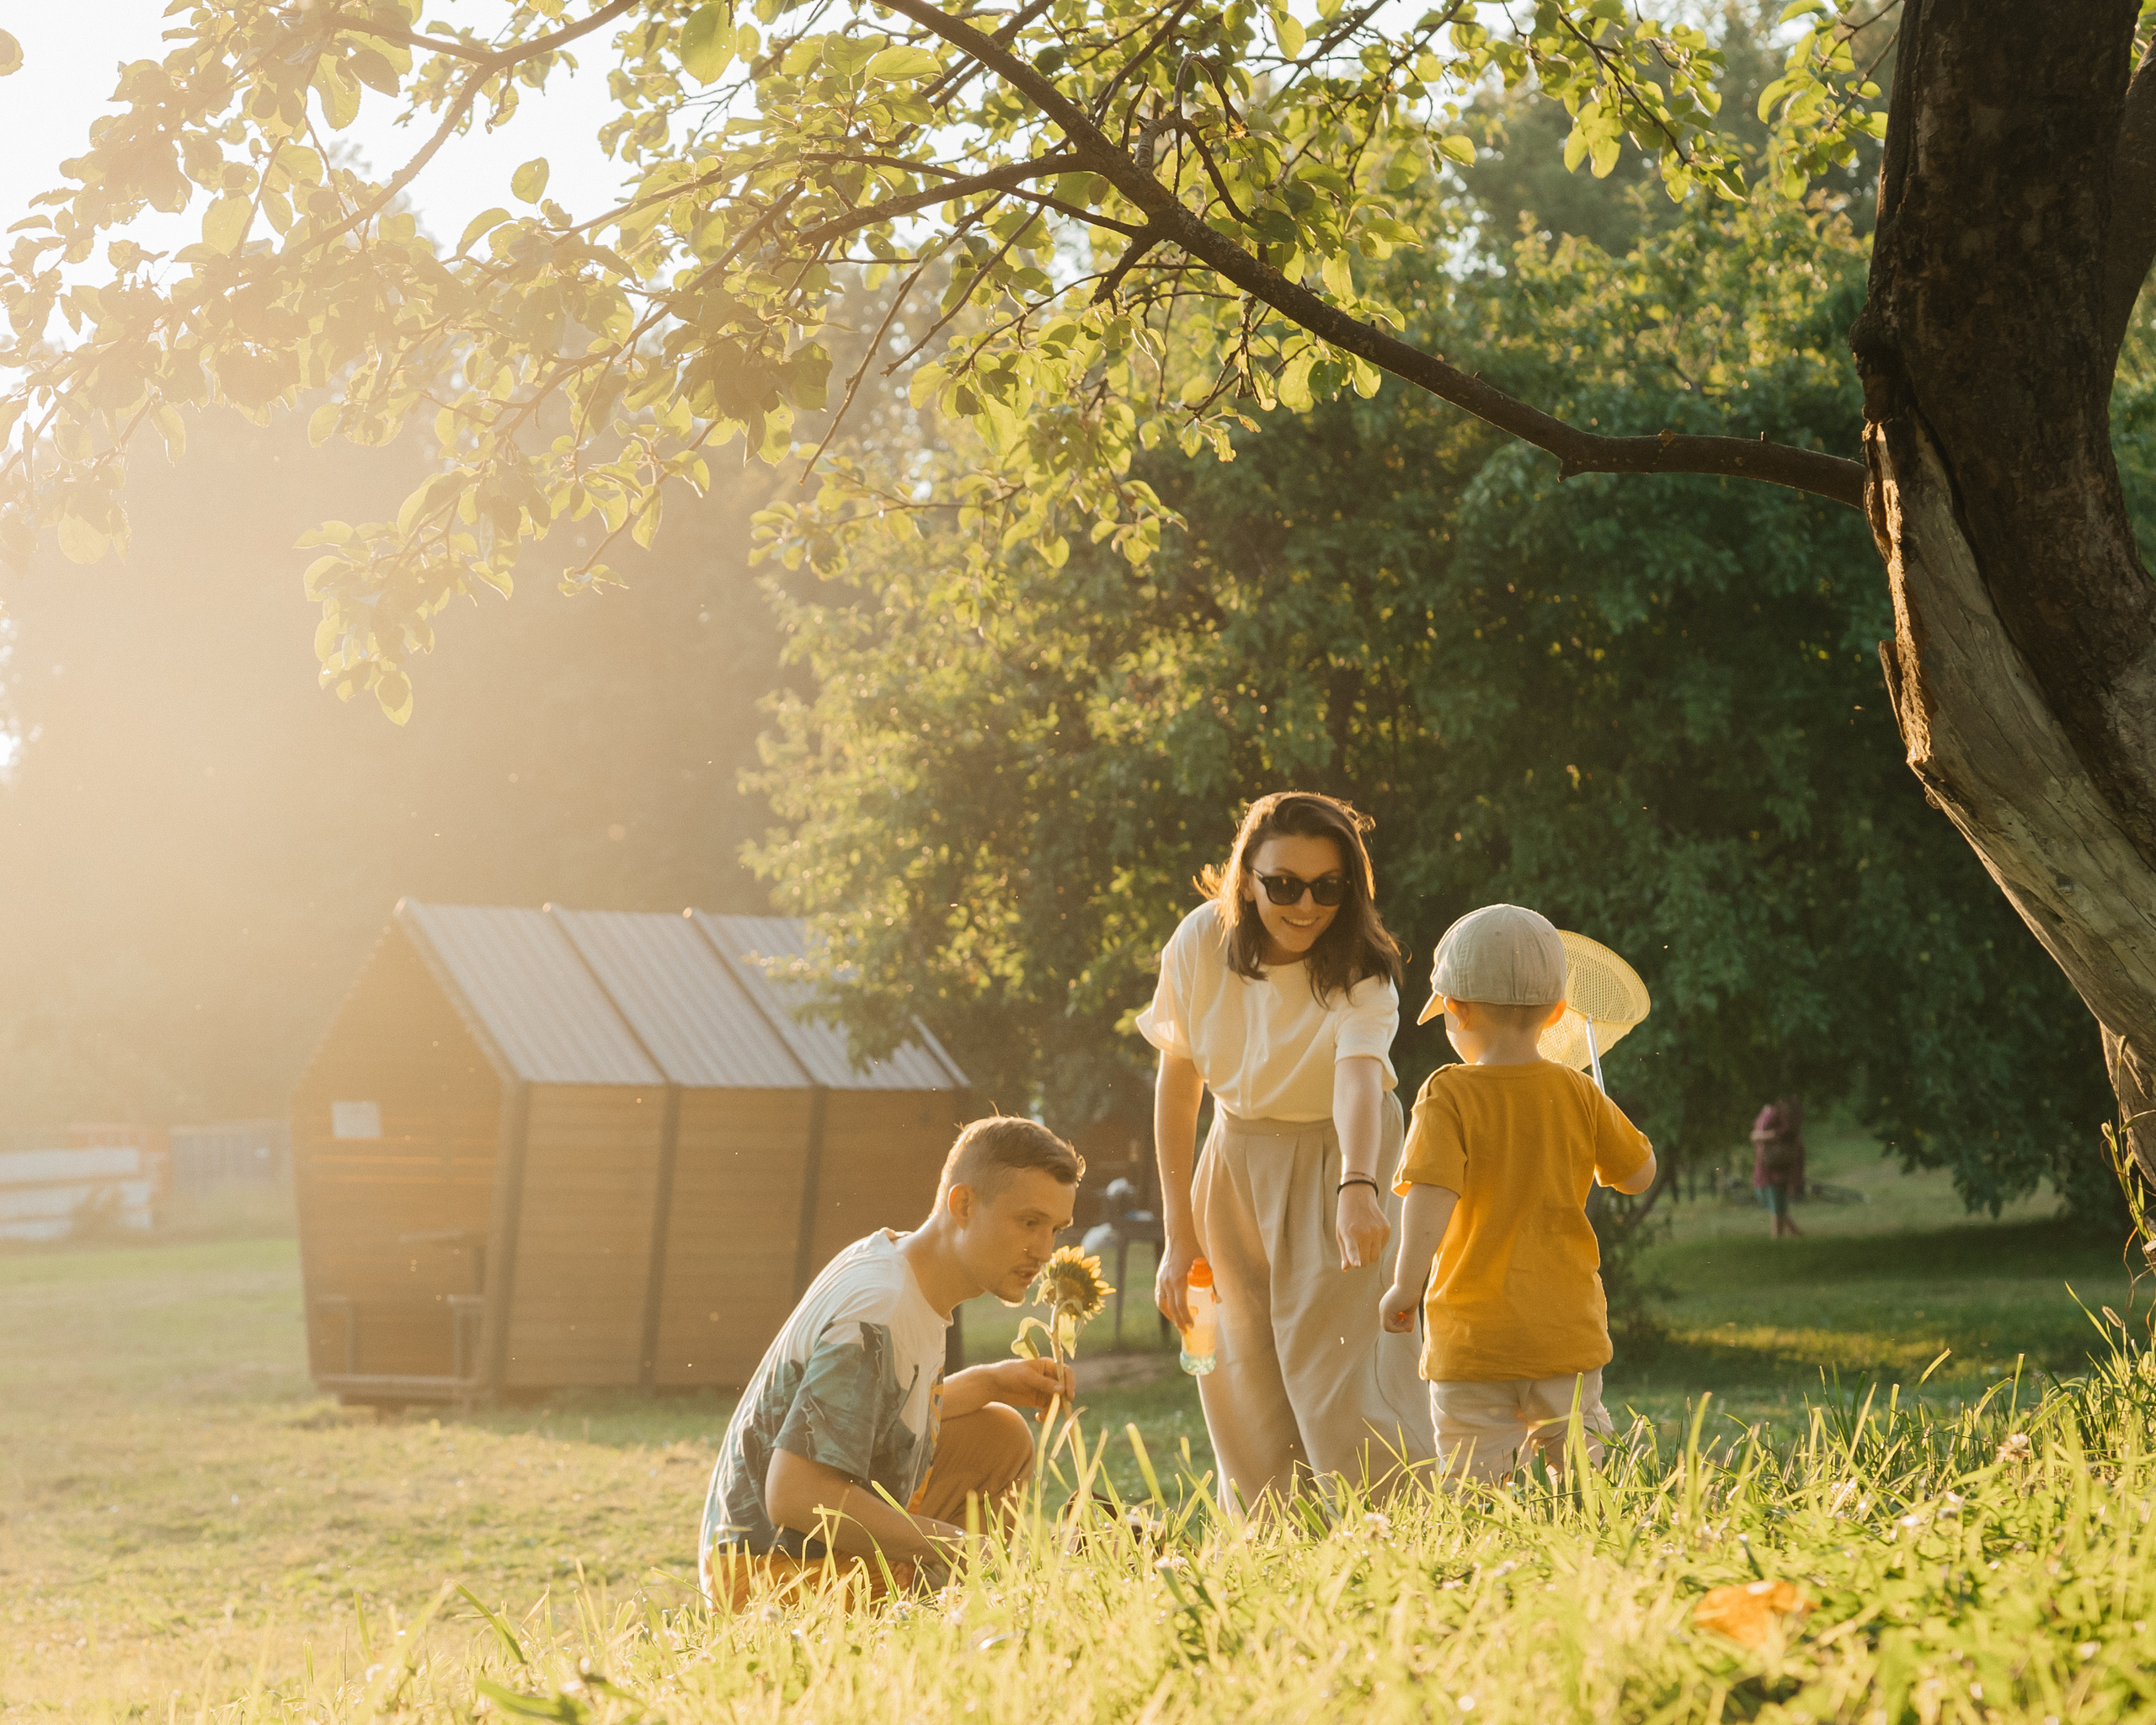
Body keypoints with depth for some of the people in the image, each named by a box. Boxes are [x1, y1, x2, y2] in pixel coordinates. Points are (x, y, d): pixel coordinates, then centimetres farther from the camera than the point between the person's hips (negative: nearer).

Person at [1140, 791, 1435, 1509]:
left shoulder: (1362, 973, -24)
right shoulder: (1201, 944, -16)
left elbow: (1359, 1078, -43)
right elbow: (1177, 1081, -6)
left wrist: (1358, 1188, -62)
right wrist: (1178, 1233, -6)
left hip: (1333, 1157, -3)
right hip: (1237, 1155, 3)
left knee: (1333, 1362, -16)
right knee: (1240, 1379, 3)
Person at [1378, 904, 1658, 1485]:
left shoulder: (1449, 1095, -10)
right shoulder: (1579, 1094, 1)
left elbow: (1432, 1191, -22)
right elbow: (1639, 1174, 14)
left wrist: (1406, 1283, -16)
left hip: (1473, 1334, -3)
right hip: (1569, 1329, 3)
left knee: (1471, 1481, 1)